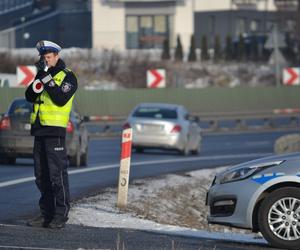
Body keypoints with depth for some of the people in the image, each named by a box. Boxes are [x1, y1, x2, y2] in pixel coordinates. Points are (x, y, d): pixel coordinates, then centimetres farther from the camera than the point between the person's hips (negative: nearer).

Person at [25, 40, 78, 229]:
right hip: (40, 130, 7)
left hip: (55, 131, -7)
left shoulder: (67, 76, -3)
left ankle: (61, 215, -8)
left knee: (57, 174, -9)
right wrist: (39, 78, -9)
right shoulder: (43, 74, 17)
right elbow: (29, 97, 6)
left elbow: (61, 99, -18)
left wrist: (47, 79, -20)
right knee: (41, 176, 8)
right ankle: (46, 213, 14)